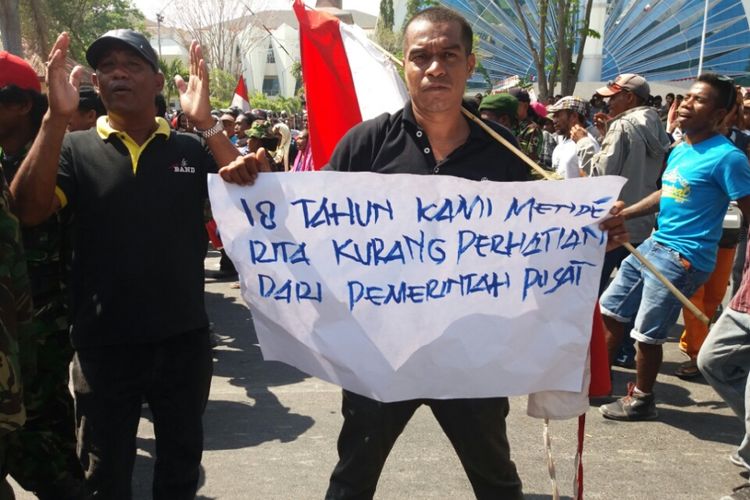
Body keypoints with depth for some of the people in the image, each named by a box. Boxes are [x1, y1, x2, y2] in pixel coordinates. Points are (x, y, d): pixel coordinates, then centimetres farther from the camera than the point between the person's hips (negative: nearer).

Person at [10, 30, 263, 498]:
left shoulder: (192, 149, 2)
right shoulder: (74, 149, -1)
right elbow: (28, 210, -17)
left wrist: (207, 122, -21)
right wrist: (57, 117, -26)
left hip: (183, 337, 1)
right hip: (103, 342, -1)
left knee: (181, 461, 19)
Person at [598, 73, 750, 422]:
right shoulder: (679, 149, 10)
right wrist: (622, 214, 21)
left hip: (683, 258, -9)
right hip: (653, 245, 9)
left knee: (647, 333, 1)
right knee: (610, 309, 16)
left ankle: (641, 400, 23)